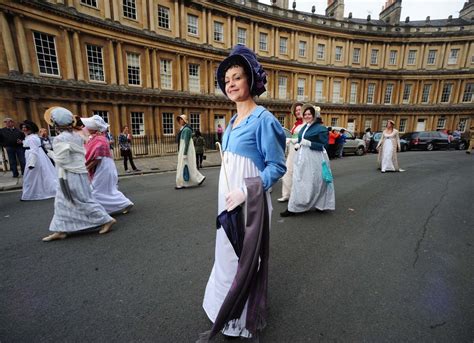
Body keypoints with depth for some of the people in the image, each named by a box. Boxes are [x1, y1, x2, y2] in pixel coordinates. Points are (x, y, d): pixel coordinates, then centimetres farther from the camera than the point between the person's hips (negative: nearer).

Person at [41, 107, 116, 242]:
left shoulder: (60, 139, -18)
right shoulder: (76, 136, 6)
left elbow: (62, 160, -18)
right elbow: (81, 153, 9)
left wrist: (51, 154, -2)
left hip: (71, 175, -9)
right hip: (78, 172, 9)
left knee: (83, 201, -1)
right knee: (62, 203, 17)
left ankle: (107, 220, 3)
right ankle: (61, 230, 25)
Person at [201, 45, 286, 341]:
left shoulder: (263, 119, -14)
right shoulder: (234, 121, 11)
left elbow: (277, 167, -16)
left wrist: (245, 191, -24)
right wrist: (230, 193, 18)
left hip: (248, 200, -8)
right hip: (229, 198, 8)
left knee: (245, 257, 9)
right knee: (229, 252, 22)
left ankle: (242, 319, 35)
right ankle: (231, 304, 48)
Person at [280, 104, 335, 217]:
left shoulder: (320, 128, -6)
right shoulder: (304, 127, 15)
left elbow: (324, 145, -11)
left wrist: (309, 144, -20)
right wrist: (297, 145, 1)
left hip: (314, 160, -7)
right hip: (301, 158, 7)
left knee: (312, 184, -1)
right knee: (298, 183, 9)